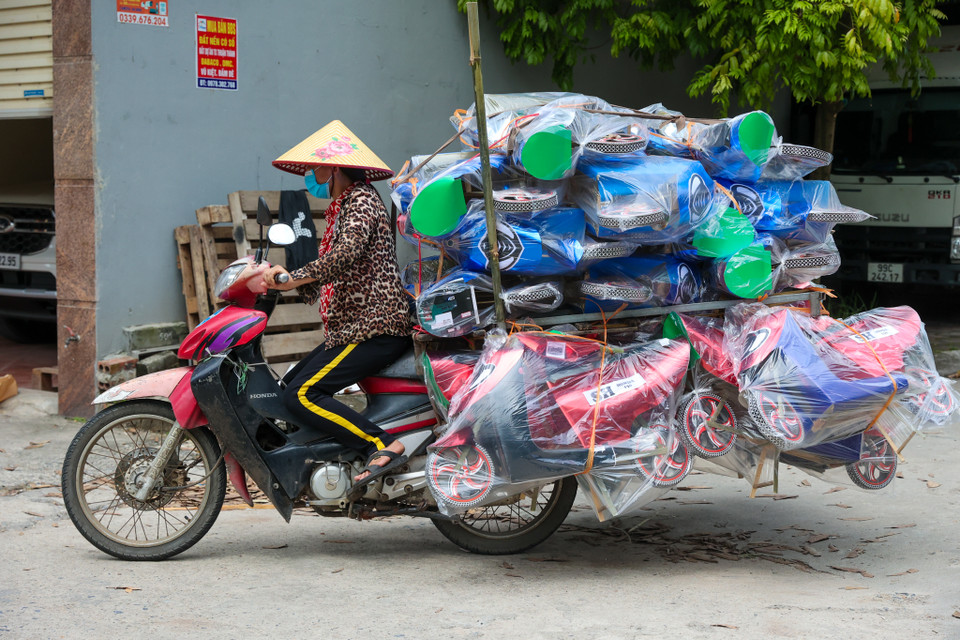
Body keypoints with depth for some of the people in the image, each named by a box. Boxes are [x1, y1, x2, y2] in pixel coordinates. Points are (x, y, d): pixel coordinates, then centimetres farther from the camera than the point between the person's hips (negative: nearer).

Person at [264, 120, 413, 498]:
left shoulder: (361, 201, -9)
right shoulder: (343, 207, 22)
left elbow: (346, 254, -28)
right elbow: (333, 278, 22)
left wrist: (293, 278, -29)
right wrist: (289, 281, 10)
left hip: (376, 328, -11)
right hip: (353, 329, 11)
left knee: (302, 395, -19)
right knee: (289, 387, 10)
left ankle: (382, 447, -24)